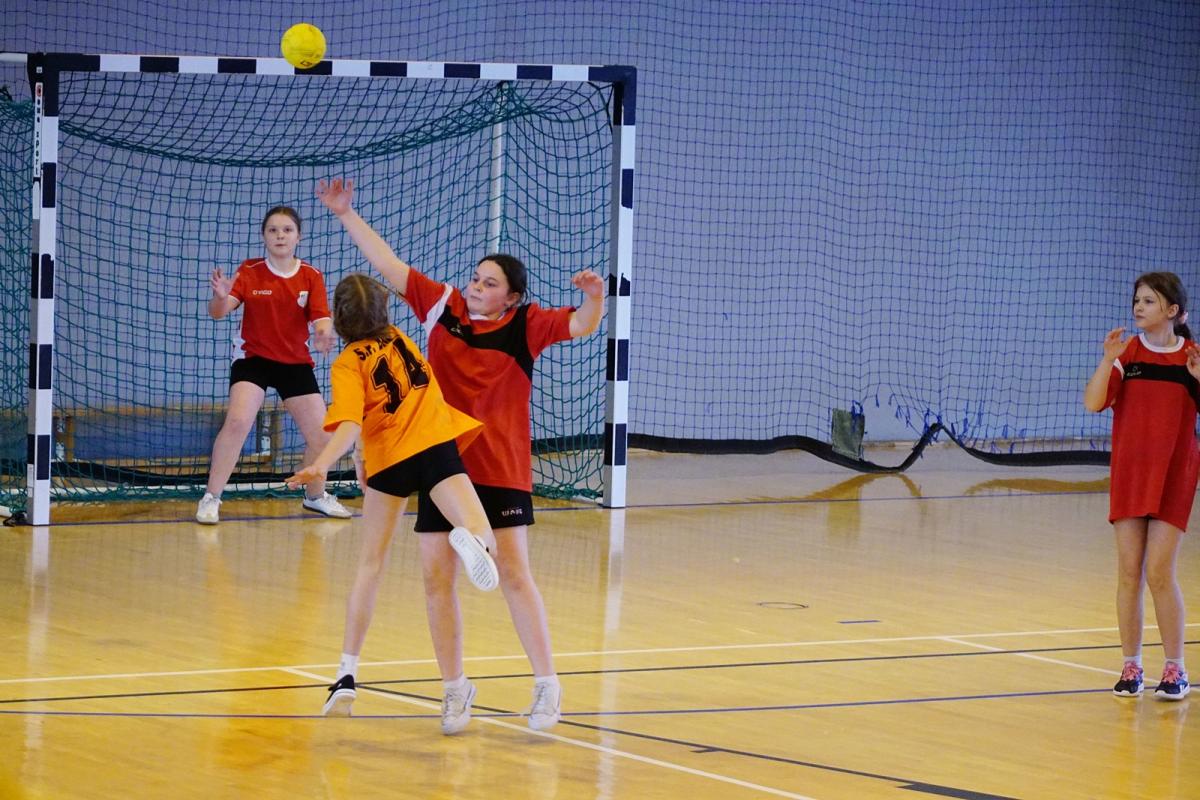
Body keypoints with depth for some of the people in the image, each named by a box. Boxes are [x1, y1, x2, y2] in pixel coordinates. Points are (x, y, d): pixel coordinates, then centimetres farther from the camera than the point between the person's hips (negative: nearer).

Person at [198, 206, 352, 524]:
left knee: (320, 434, 2)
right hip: (252, 358, -3)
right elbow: (218, 312, -18)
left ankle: (315, 495, 30)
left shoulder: (311, 277, -4)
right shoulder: (250, 271, -9)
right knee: (237, 421, -24)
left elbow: (321, 318, -12)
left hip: (296, 363, 3)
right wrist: (221, 297, -42)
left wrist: (324, 333, -37)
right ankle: (211, 498, -14)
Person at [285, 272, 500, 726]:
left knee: (371, 566, 14)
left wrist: (321, 466, -31)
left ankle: (347, 676, 13)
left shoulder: (348, 364, 0)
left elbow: (349, 424, -17)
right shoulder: (400, 340, 14)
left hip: (389, 461, -1)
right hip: (436, 447, 1)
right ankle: (470, 538, -53)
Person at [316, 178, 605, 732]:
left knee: (512, 572, -9)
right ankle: (454, 687, 14)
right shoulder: (443, 306, 3)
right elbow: (388, 264, 7)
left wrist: (593, 299, -37)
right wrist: (346, 215, 7)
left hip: (501, 472, -4)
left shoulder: (526, 326, -5)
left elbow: (580, 326, -16)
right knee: (437, 577, 4)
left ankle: (547, 685, -2)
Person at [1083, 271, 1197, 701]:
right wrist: (1108, 359, -21)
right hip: (1129, 473, 2)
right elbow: (1093, 403, -8)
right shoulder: (1126, 353, 2)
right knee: (1129, 573, 2)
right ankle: (1131, 667, 10)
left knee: (1159, 573, -7)